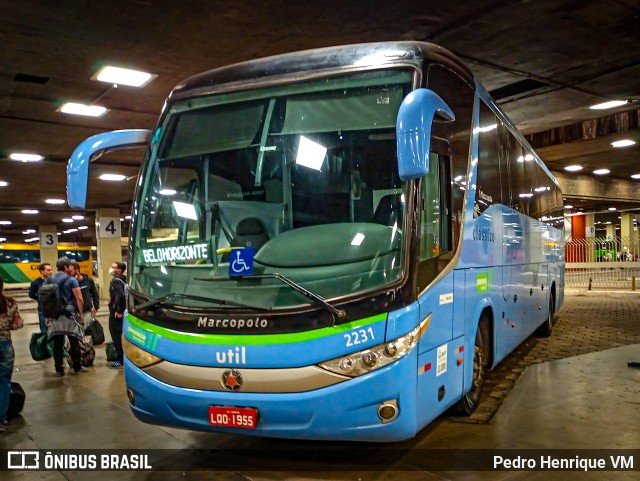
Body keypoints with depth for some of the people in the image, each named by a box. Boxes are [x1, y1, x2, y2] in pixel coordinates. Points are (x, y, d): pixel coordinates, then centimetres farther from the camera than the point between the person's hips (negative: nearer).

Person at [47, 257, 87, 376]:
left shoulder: (49, 280, 9)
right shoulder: (71, 280, -6)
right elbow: (79, 298, -12)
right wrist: (80, 313, -3)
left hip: (55, 314, 4)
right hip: (69, 314, -4)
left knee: (57, 343, 6)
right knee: (74, 342, 4)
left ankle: (59, 369, 8)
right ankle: (77, 367, 9)